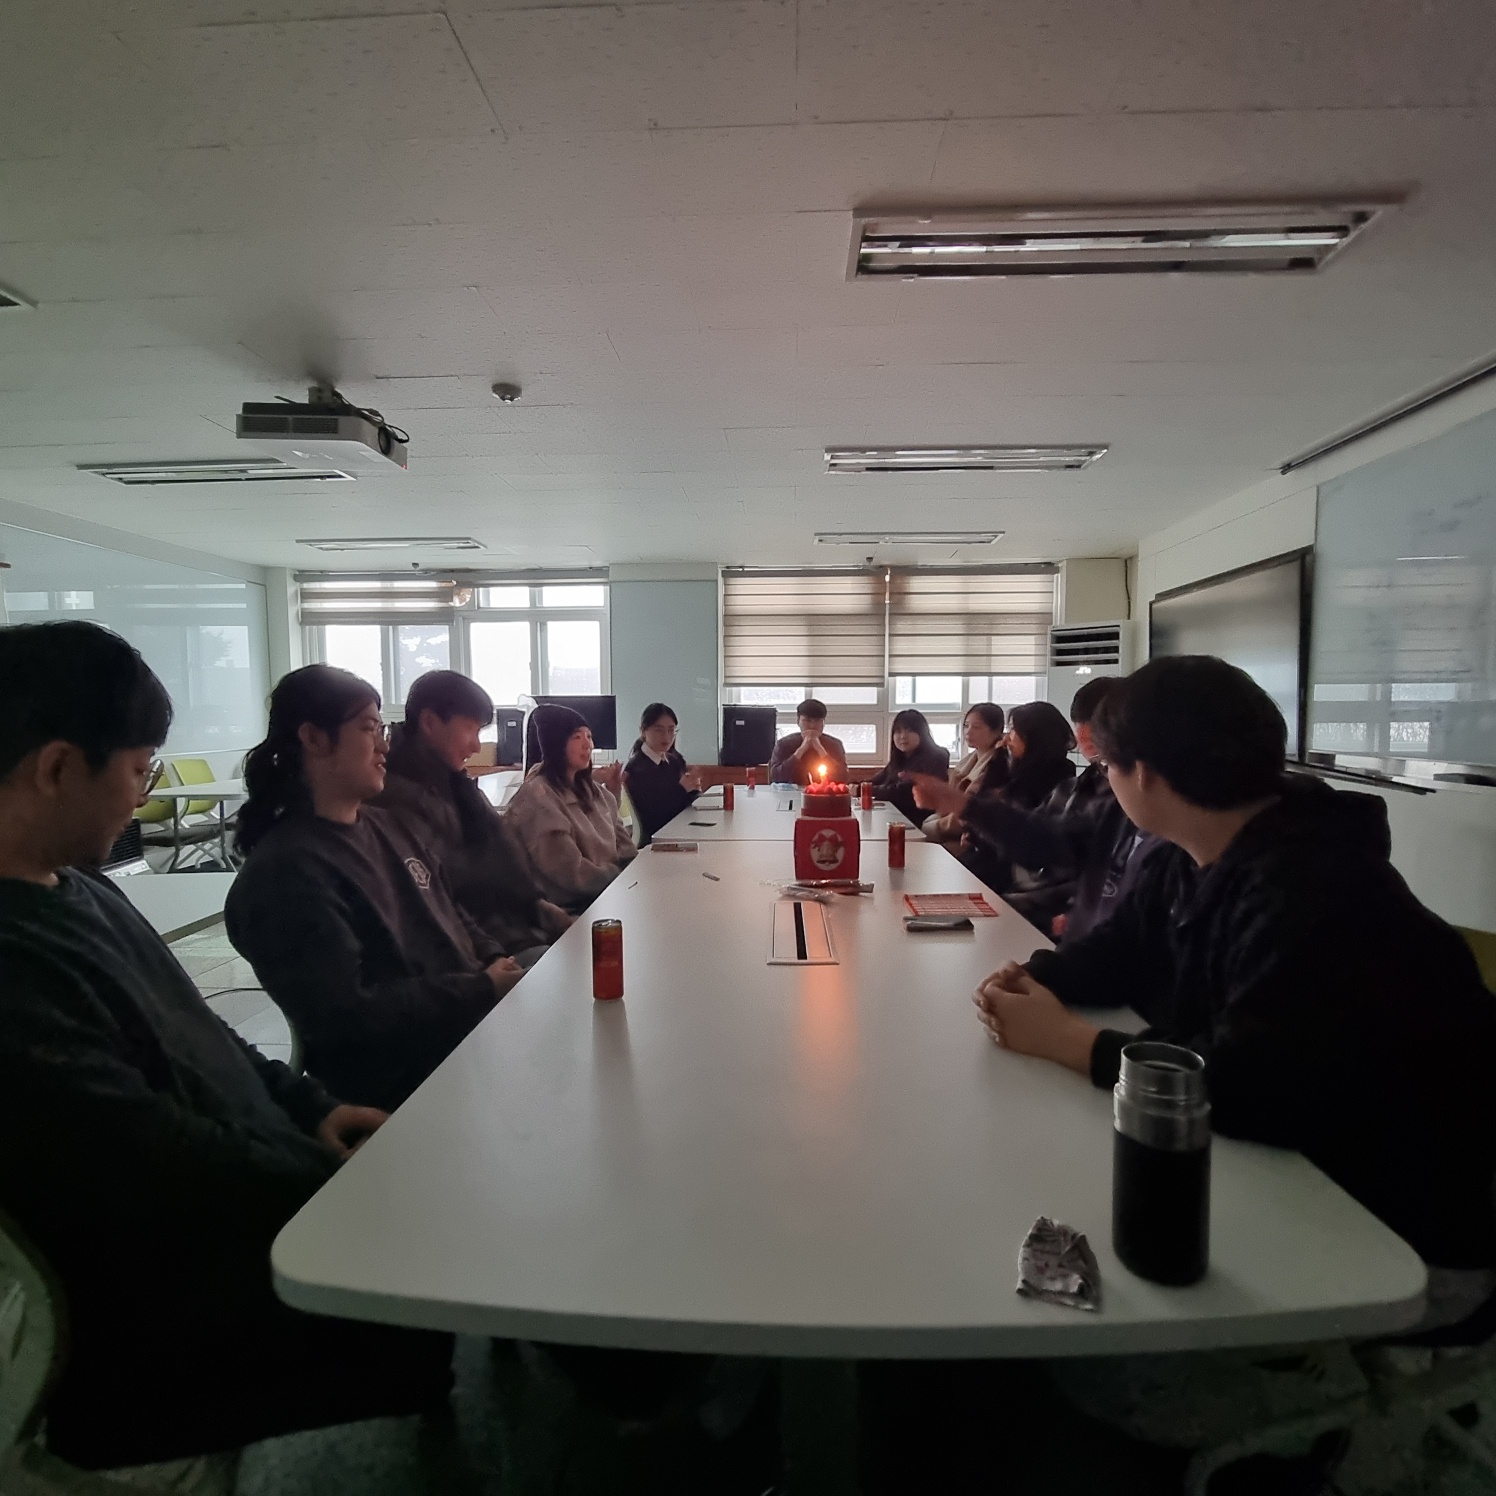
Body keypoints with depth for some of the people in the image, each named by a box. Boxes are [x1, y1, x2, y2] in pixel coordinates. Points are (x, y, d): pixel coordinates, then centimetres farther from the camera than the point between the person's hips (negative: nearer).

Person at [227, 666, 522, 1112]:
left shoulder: (386, 826, 12)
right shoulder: (284, 872, -16)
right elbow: (346, 1015, -22)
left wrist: (499, 965, -1)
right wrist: (484, 989, -18)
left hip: (476, 1018, 9)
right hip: (403, 1083, -8)